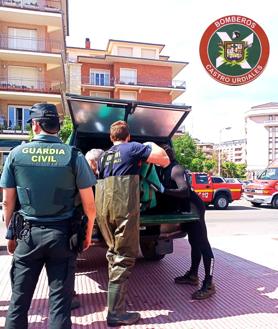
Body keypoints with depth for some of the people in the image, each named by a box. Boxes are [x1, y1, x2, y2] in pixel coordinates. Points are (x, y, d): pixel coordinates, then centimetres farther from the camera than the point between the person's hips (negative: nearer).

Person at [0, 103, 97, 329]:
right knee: (60, 300, 9)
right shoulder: (73, 155, -7)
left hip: (28, 234, 2)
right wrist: (88, 234, 10)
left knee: (19, 298, 15)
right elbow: (89, 204, -5)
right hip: (62, 234, -1)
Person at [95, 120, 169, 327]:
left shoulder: (104, 156, 21)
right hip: (124, 208, -7)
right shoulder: (133, 148, 3)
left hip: (103, 209, 7)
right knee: (124, 257, 0)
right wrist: (153, 146, 20)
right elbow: (165, 161, 2)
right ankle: (116, 313, 4)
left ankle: (116, 296, 36)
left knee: (114, 252, 23)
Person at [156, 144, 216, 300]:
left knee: (202, 243, -9)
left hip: (194, 207, -10)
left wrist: (163, 190, -35)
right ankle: (193, 275, 29)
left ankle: (209, 285, -6)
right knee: (194, 242, 17)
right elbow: (166, 191, 20)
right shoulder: (164, 170, 10)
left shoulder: (176, 169, -19)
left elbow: (185, 191, -31)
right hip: (187, 209, 10)